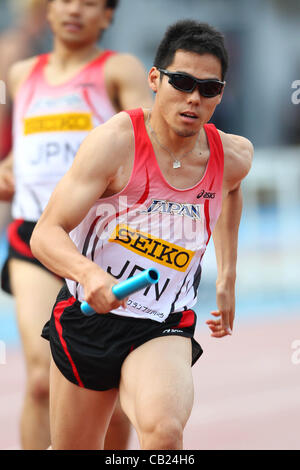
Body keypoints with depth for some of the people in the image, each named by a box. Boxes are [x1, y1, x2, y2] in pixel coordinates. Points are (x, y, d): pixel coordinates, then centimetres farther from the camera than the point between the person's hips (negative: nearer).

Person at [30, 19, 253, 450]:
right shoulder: (115, 141, -16)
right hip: (85, 319, -1)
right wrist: (88, 273, -40)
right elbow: (46, 234, -19)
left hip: (163, 331, 1)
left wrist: (227, 277, 25)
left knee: (164, 431, -31)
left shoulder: (233, 158, -3)